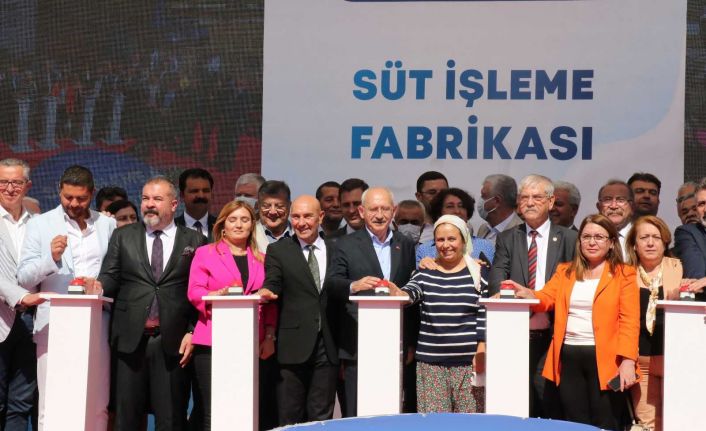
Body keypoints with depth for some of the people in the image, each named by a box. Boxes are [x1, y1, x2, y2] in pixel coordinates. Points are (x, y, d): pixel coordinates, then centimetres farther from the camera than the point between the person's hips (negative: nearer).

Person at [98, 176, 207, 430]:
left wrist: (192, 332, -4)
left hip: (174, 342, -1)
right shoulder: (123, 236, 12)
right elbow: (110, 277, 5)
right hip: (131, 340, 1)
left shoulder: (194, 241, 6)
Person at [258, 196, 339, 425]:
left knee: (322, 416, 7)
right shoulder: (278, 251, 6)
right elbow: (272, 284, -6)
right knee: (290, 418, 3)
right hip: (293, 344, -2)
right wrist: (266, 292, -32)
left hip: (327, 345, 2)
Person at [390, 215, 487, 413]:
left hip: (468, 360, -1)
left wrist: (481, 353, -4)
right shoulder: (425, 272, 9)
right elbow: (411, 291, -9)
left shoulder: (478, 272, 4)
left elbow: (484, 314, 2)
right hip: (431, 360, 1)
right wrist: (400, 294, -32)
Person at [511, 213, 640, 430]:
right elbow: (545, 298, 2)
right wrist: (528, 294, -21)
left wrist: (628, 360, -15)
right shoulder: (565, 271, 16)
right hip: (569, 358, 4)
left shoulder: (624, 274, 3)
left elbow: (629, 321, -4)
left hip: (605, 359, -3)